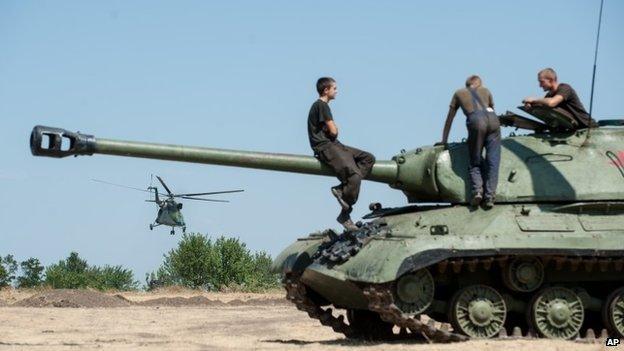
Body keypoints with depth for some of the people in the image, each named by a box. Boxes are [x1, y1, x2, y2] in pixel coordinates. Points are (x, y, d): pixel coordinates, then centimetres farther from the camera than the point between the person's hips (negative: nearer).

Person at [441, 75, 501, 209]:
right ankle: (490, 196, -10)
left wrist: (444, 141, 39)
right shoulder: (485, 91, 33)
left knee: (475, 162, 8)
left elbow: (449, 120, 31)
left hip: (476, 121, -1)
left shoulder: (459, 93, 28)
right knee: (493, 161, 2)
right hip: (492, 119, 2)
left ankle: (477, 191, -15)